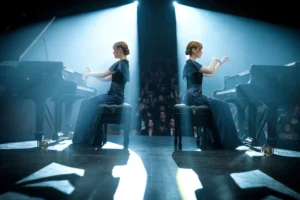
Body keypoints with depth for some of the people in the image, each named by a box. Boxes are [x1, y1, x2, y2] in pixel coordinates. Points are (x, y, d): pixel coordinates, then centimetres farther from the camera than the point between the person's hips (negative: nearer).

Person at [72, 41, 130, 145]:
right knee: (86, 104, 6)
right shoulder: (124, 63, 18)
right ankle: (84, 137, 6)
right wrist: (91, 74, 13)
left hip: (114, 97, -9)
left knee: (87, 105, -8)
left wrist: (88, 74, 0)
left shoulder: (120, 63, -13)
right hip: (114, 96, 9)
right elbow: (106, 78, 18)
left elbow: (103, 75, -16)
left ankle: (86, 138, 1)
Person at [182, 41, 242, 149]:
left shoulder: (191, 64, 22)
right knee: (223, 106, -12)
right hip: (194, 96, -9)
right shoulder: (191, 63, -9)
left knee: (219, 107, 0)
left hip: (194, 96, 9)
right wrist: (214, 59, -1)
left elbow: (210, 74, 26)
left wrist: (221, 62, 24)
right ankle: (227, 142, -6)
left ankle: (218, 142, 0)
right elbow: (210, 70, -21)